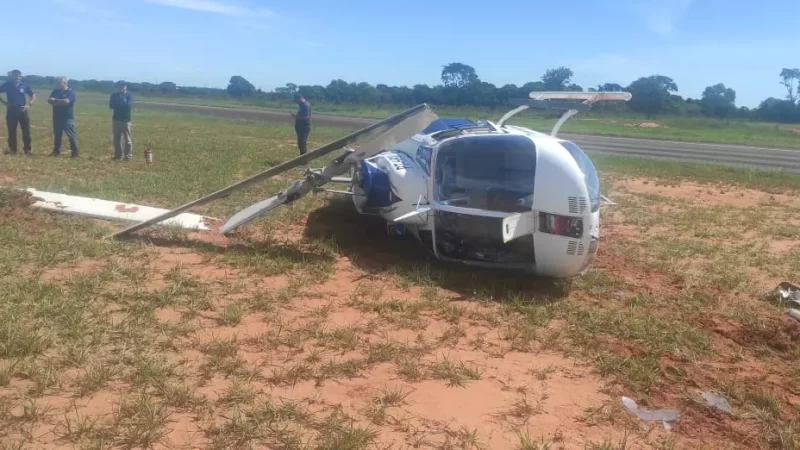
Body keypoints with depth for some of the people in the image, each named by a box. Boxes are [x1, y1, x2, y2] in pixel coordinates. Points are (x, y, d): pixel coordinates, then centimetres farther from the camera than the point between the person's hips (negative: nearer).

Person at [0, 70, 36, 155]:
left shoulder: (24, 85, 0)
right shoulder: (7, 85, -2)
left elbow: (33, 95, 6)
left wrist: (29, 105, -6)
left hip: (22, 111, 0)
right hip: (11, 112, 0)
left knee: (26, 131, -1)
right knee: (11, 131, 5)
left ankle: (28, 149, 8)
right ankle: (12, 149, 13)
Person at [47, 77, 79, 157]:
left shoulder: (70, 92, -6)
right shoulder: (55, 91, 13)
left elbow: (66, 101, -21)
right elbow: (49, 100, 4)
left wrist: (55, 100, -7)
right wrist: (60, 102, -14)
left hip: (67, 117, -6)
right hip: (57, 117, 6)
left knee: (71, 135, -7)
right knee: (57, 135, 12)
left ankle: (75, 152, -5)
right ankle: (56, 151, 20)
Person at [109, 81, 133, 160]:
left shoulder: (129, 95, 2)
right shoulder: (114, 95, 10)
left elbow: (129, 104, -14)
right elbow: (111, 105, -1)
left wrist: (117, 104, -4)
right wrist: (123, 104, -12)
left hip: (126, 120, -4)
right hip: (116, 119, 4)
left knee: (127, 138, -6)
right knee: (116, 138, 7)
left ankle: (128, 155, -4)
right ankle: (118, 154, 15)